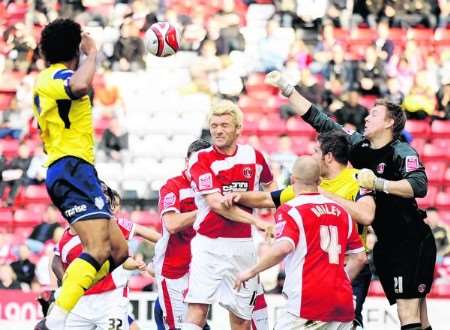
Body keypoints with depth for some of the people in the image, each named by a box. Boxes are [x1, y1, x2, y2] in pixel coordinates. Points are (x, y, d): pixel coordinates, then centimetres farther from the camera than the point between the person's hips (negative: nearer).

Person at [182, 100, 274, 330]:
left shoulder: (254, 156, 7)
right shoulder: (201, 160, -3)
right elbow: (216, 204, -15)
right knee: (197, 309, -16)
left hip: (243, 245, 3)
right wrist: (255, 221, -23)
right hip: (208, 244, -3)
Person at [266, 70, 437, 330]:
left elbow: (419, 186, -30)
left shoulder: (403, 153, -13)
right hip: (387, 244, 7)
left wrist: (378, 184, -33)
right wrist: (286, 88, 7)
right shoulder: (360, 146, 7)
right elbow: (320, 121, 9)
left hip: (411, 243, -7)